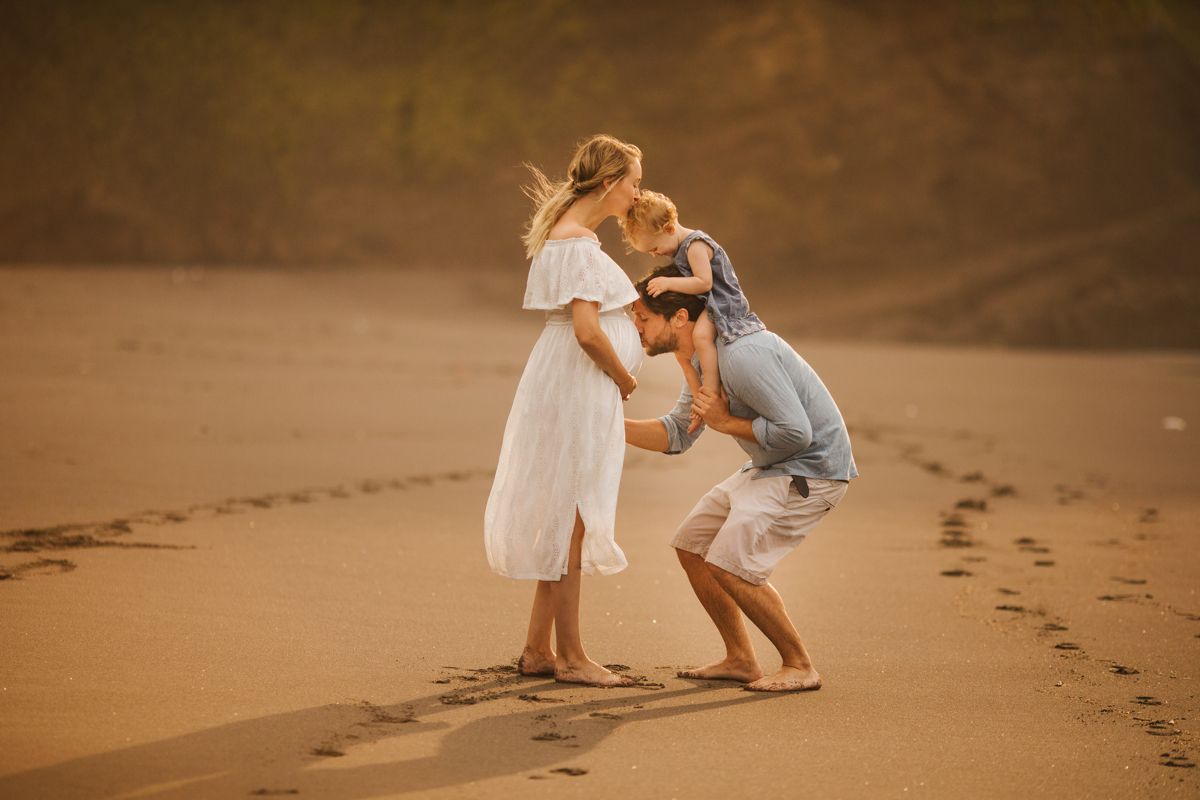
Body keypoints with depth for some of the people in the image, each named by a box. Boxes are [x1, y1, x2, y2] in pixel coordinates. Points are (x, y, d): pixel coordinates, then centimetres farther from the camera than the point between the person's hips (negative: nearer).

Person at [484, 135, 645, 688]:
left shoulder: (567, 232, 15)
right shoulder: (578, 243, -17)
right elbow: (587, 331, -25)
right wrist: (624, 379, -10)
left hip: (573, 388, 10)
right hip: (577, 389, -10)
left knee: (563, 520, 14)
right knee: (570, 519, -4)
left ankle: (537, 648, 20)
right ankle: (570, 657, 3)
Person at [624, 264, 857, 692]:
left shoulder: (741, 355, -27)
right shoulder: (703, 357, 6)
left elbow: (796, 431, -28)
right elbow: (677, 434, 14)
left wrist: (726, 422, -17)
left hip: (813, 471, -10)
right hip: (771, 468, 10)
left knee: (729, 563, -17)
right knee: (692, 544, 9)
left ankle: (799, 666, -2)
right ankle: (740, 658, 16)